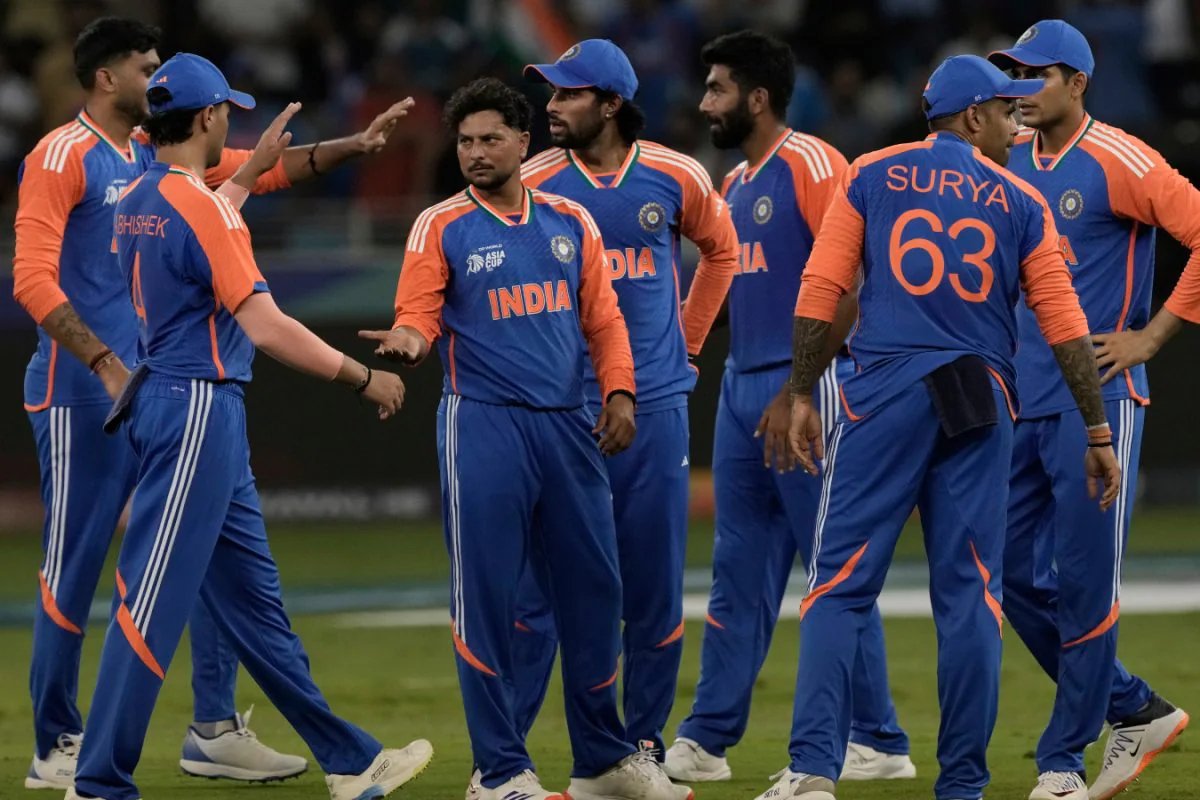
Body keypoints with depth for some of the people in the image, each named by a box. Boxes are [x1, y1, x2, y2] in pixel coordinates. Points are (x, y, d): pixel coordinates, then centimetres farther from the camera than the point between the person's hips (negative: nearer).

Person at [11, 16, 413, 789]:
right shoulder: (62, 157, -9)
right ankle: (57, 748, 7)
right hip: (84, 392, -8)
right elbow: (33, 279, -16)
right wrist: (106, 364, -23)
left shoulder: (160, 154, 14)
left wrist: (353, 145, 8)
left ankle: (215, 728, 10)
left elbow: (259, 171, 19)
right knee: (75, 566, -1)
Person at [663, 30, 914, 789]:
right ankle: (705, 742, 11)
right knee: (738, 574, 9)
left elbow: (850, 286, -17)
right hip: (742, 389, 9)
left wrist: (796, 392, -20)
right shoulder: (736, 184, 17)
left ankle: (878, 742, 0)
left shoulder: (811, 164, -10)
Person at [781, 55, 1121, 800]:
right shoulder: (1022, 203, 8)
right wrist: (1098, 431, 9)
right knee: (971, 593, 6)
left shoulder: (872, 177, 7)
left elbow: (821, 290, 0)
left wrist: (803, 395, 5)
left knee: (841, 584, -3)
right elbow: (1066, 326, 5)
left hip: (883, 396, -1)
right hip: (980, 405, 1)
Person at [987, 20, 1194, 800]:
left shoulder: (1117, 162, -11)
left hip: (1097, 400, -8)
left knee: (1084, 581, -5)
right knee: (1015, 573, 8)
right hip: (1023, 403, 8)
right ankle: (1136, 712, 21)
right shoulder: (1007, 161, 10)